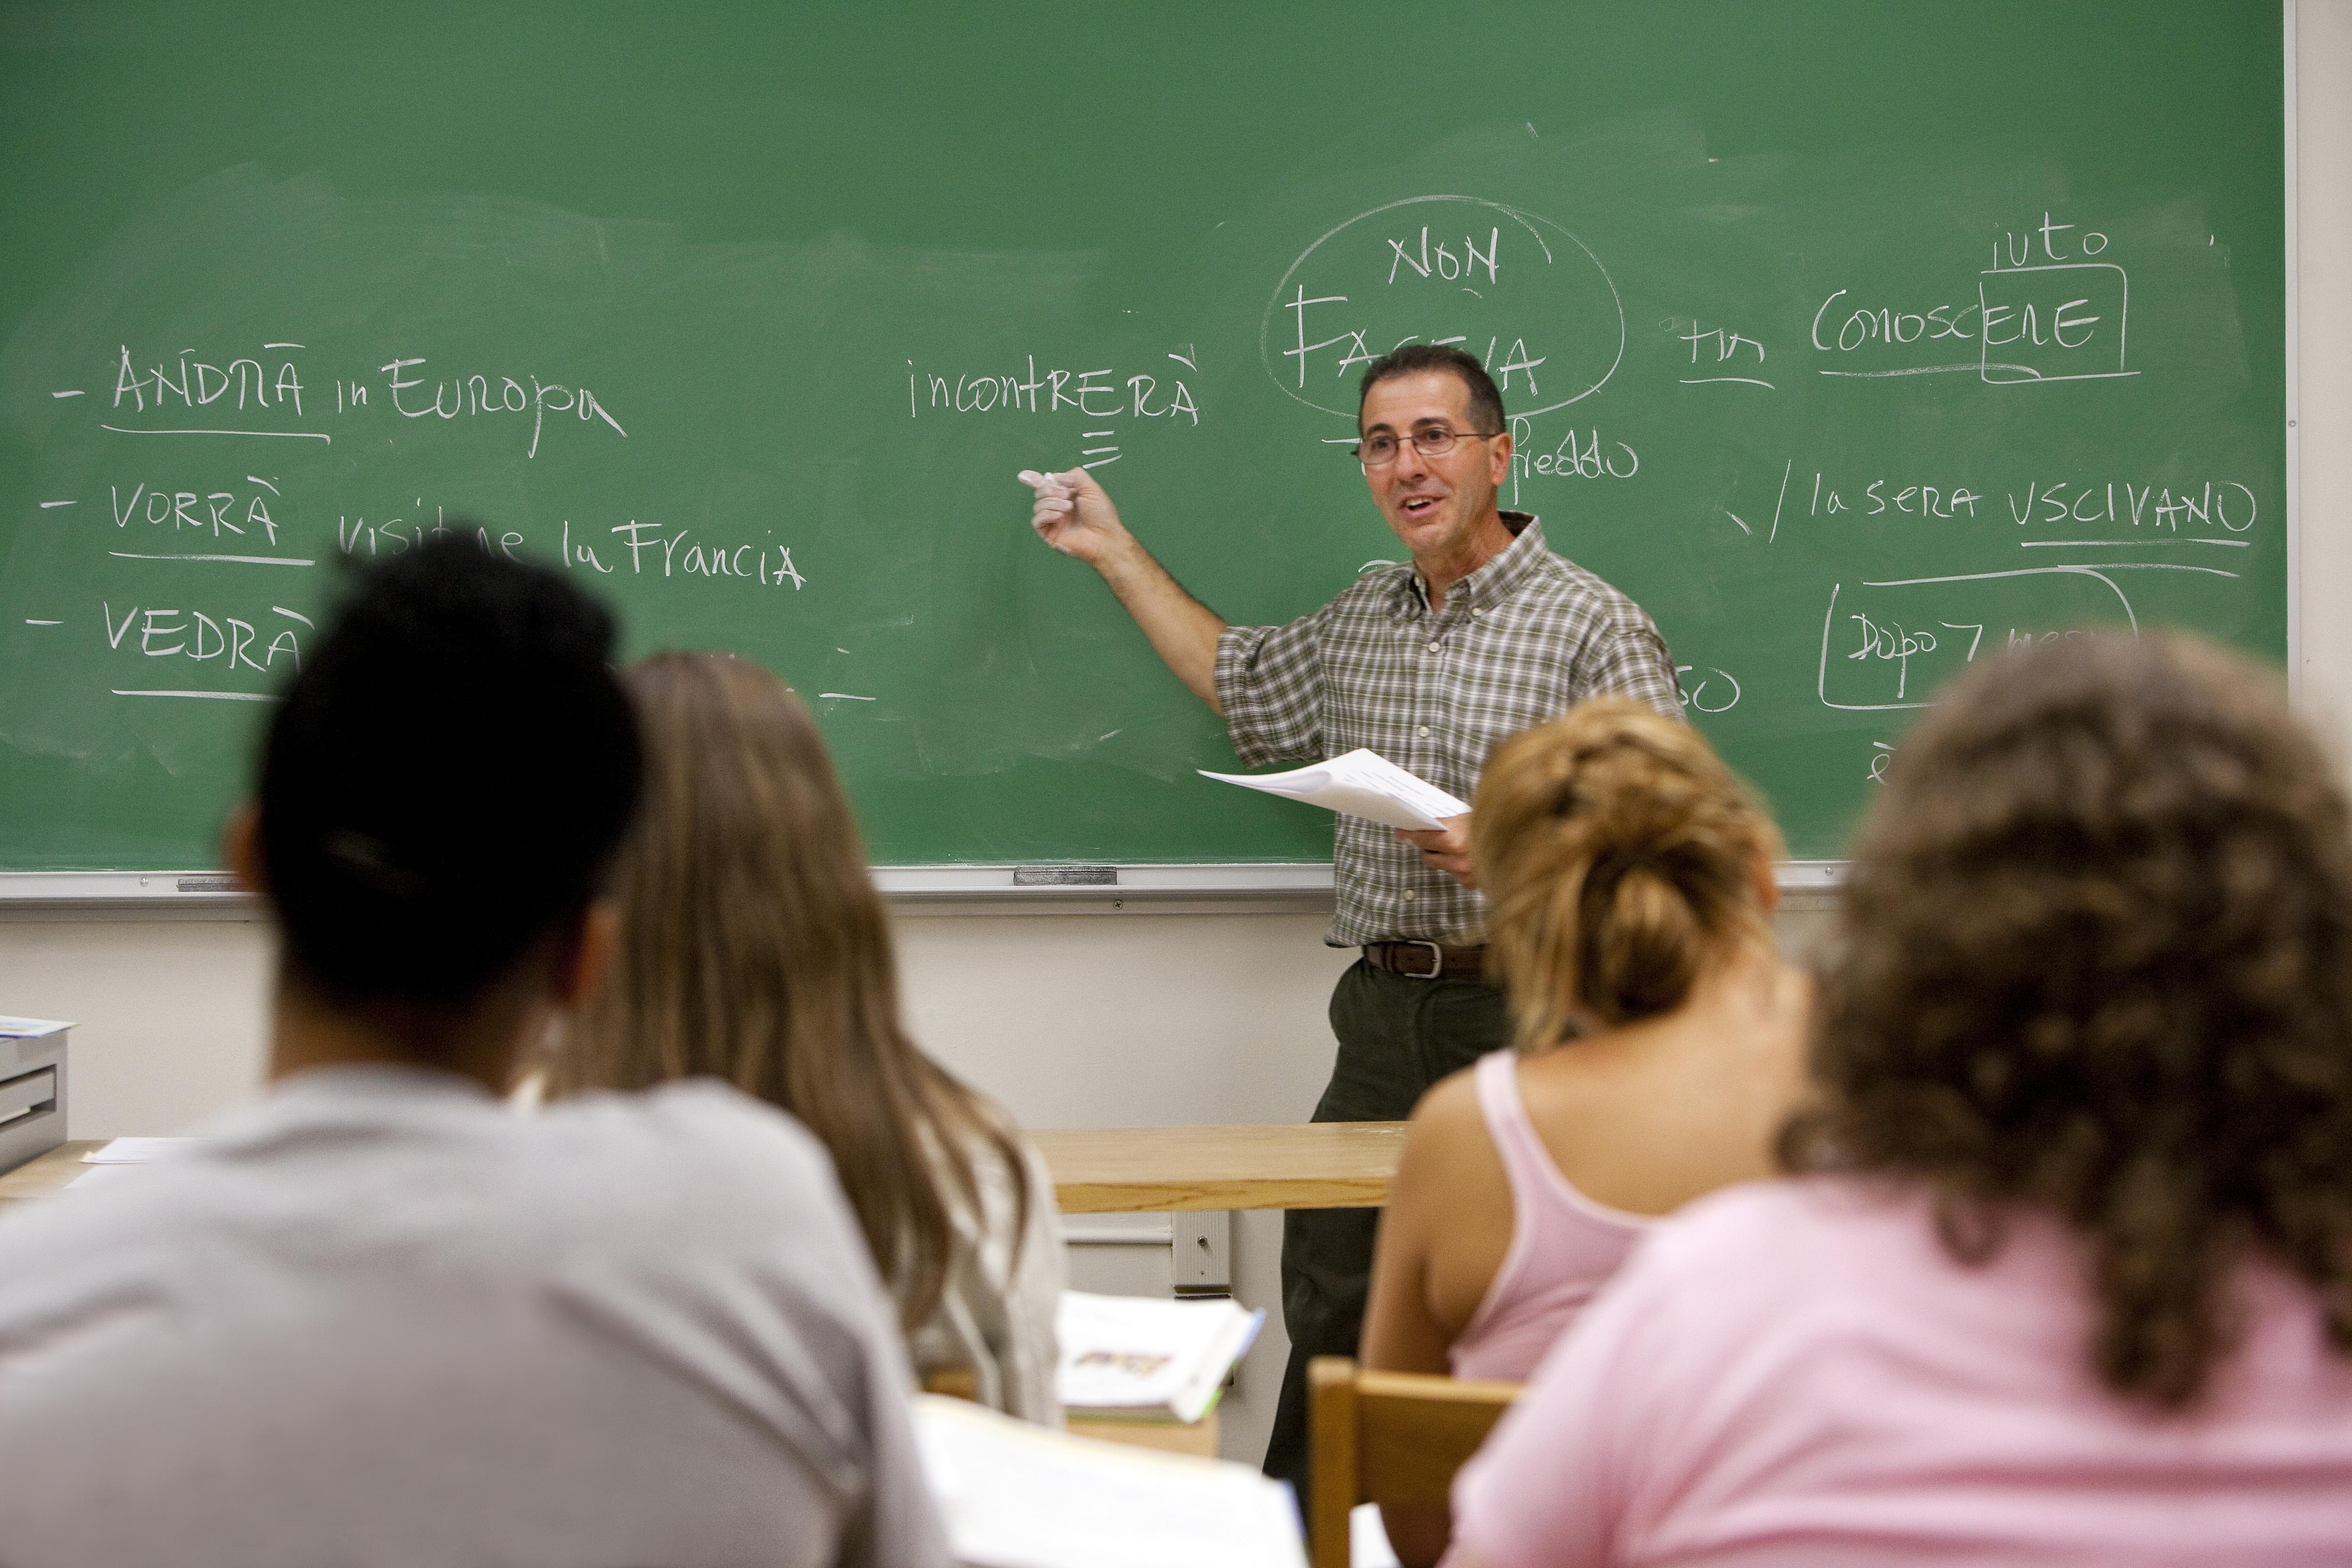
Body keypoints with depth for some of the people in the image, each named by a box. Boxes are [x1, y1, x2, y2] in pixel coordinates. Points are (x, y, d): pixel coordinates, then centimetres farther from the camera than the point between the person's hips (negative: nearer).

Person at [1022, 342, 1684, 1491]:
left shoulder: (1594, 627, -5)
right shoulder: (1361, 619, 16)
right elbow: (1243, 687, 34)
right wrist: (1112, 551, 34)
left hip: (1523, 1011, -6)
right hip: (1381, 1010, 6)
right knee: (1328, 1310, 8)